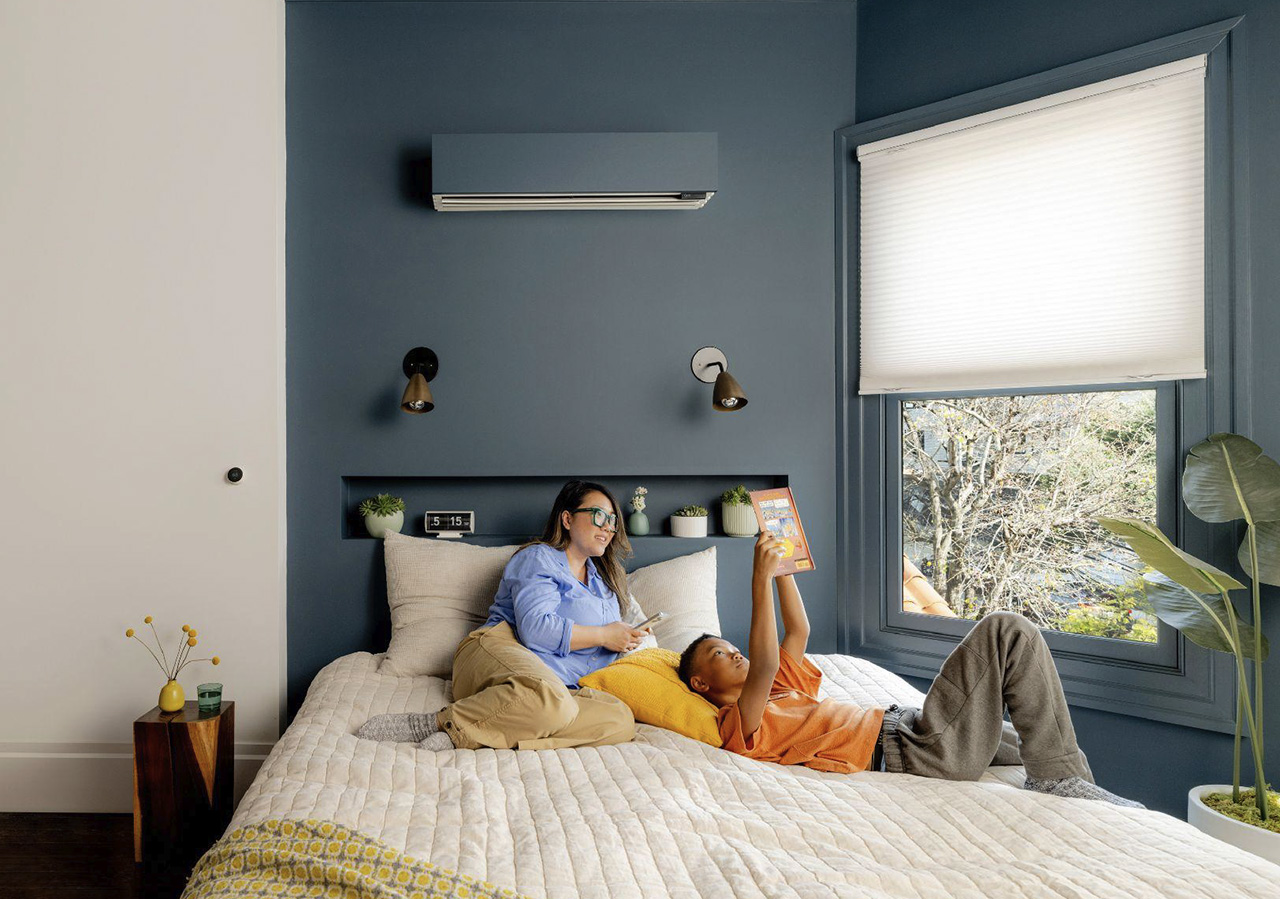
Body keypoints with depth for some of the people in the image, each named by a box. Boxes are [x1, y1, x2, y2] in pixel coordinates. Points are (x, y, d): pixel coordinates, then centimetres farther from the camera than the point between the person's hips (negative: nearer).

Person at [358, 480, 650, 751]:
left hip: (564, 687, 7)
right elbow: (535, 629, -11)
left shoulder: (604, 580, 28)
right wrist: (602, 636, -4)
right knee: (549, 700, -43)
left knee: (621, 720, -29)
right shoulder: (539, 558, 5)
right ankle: (435, 723, -27)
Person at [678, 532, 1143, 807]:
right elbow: (763, 664, -25)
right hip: (916, 753, -10)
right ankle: (1061, 779, -7)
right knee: (1006, 630, -12)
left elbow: (798, 631, 25)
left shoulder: (778, 695, 23)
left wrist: (781, 564, 17)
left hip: (902, 726, 10)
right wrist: (760, 578, -27)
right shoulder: (739, 725, -6)